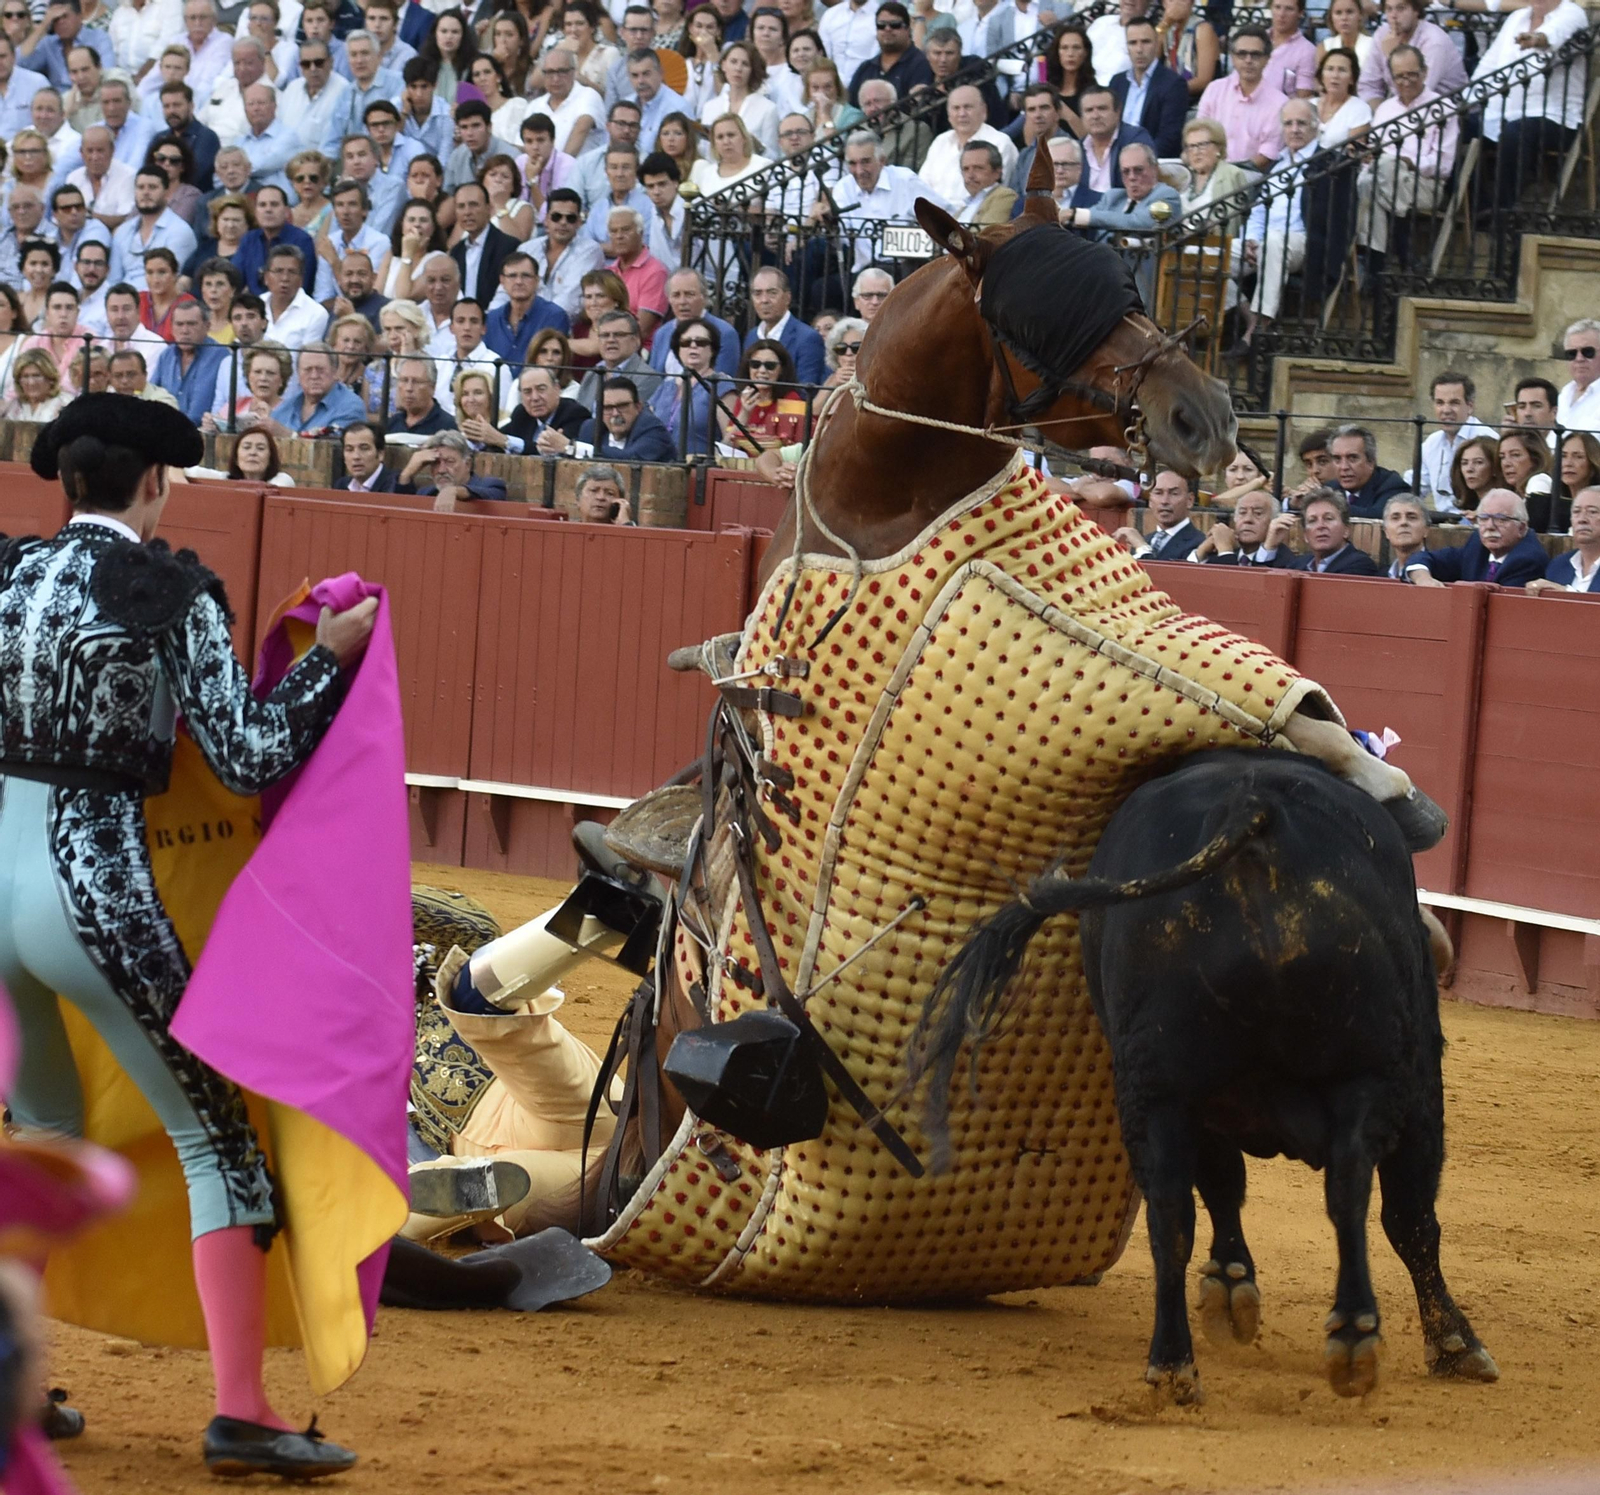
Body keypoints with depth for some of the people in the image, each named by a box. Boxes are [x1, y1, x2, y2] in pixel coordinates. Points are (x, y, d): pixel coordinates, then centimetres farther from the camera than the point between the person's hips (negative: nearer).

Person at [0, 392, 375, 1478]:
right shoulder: (174, 592, -7)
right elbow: (251, 757, -7)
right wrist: (332, 655, 3)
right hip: (93, 889, -6)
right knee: (215, 1137, 4)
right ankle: (242, 1411, -2)